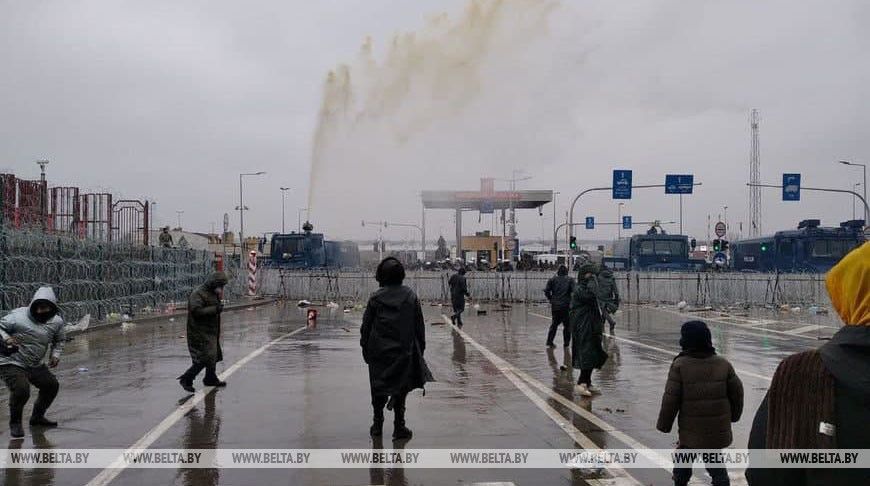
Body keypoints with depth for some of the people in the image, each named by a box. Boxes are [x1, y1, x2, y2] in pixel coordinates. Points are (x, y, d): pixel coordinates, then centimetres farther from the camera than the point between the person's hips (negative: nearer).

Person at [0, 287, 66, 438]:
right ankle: (15, 423, 1)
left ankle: (37, 417, 35)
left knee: (51, 385, 10)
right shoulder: (18, 316, -22)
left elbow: (59, 339, 16)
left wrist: (55, 354, 1)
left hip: (36, 365, 7)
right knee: (21, 390, -26)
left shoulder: (56, 322, -3)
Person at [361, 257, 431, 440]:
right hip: (403, 351, 0)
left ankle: (377, 424, 19)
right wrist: (420, 348, 12)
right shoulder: (411, 296, -1)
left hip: (378, 351, 0)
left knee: (378, 387, 12)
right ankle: (399, 427, 5)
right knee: (400, 387, 6)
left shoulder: (376, 297, -4)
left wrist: (365, 349, 10)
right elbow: (419, 325, 3)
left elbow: (366, 325, 0)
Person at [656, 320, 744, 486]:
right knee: (715, 463, 16)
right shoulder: (723, 364, -2)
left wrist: (664, 425, -2)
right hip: (718, 429, 3)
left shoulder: (680, 365, -14)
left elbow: (670, 399, -14)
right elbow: (737, 392, 7)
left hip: (690, 430, -3)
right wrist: (733, 415, 24)